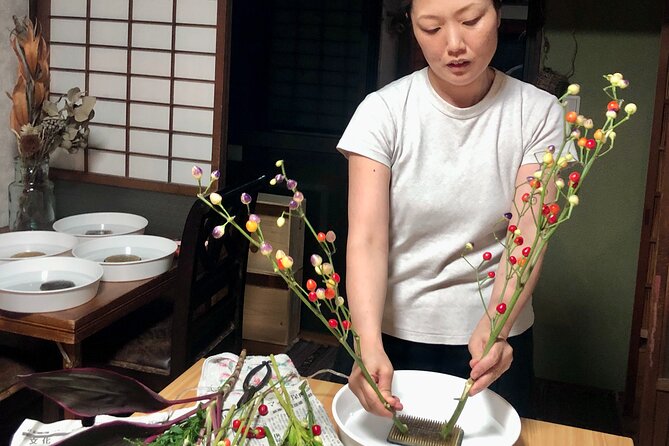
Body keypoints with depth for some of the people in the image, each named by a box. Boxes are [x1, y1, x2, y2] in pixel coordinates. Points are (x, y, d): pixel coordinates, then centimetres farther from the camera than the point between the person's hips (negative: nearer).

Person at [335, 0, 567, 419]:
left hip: (496, 338, 1)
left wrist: (494, 327, -34)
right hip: (395, 335, 0)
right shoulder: (383, 111, -12)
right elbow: (367, 239, -19)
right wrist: (370, 344, -35)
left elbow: (527, 237, -16)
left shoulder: (538, 113, -9)